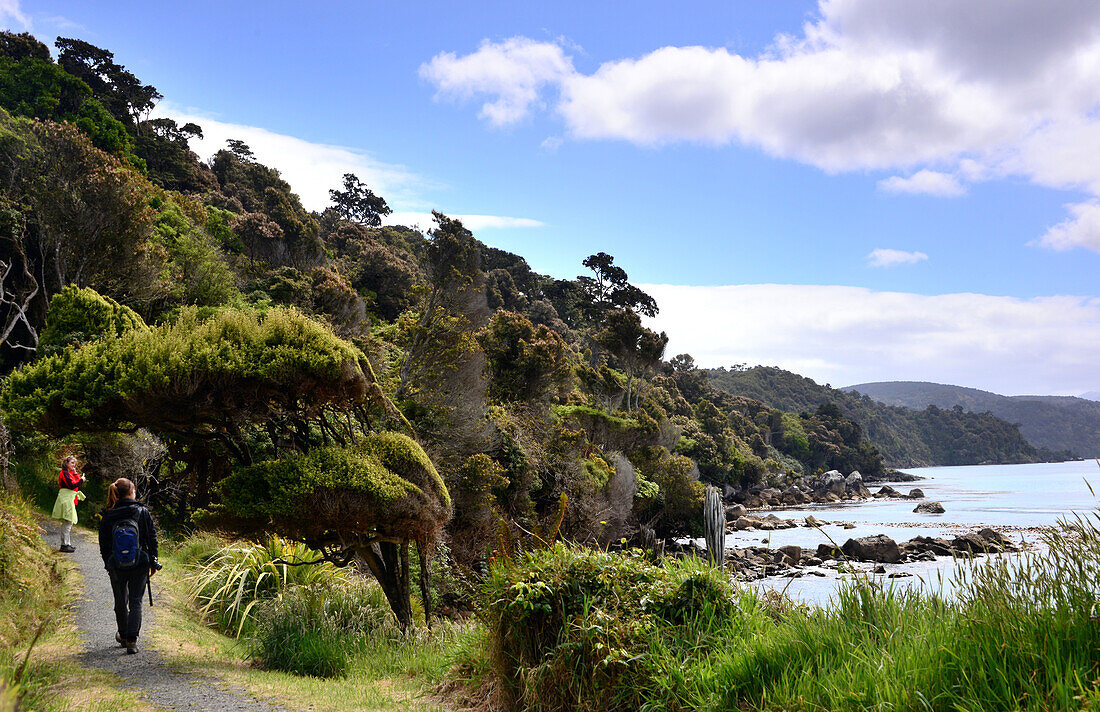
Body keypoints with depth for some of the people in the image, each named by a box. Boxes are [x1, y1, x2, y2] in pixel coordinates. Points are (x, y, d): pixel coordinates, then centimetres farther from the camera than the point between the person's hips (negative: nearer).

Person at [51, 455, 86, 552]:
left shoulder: (70, 473, 20)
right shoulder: (64, 473, -11)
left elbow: (76, 482, 16)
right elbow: (72, 485, -20)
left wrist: (76, 473, 7)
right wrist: (81, 480, -9)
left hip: (70, 500, 10)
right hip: (66, 499, -10)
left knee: (69, 522, 13)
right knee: (67, 522, -11)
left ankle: (68, 544, 19)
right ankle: (64, 545, -10)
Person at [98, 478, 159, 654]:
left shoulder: (108, 516, -3)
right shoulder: (142, 512, -6)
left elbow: (103, 544, 3)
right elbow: (152, 538, -3)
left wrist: (108, 564, 15)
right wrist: (153, 562, 8)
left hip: (116, 567, 2)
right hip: (139, 566, -1)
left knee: (120, 602, 19)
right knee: (136, 602, 3)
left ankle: (124, 636, 35)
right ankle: (132, 641, -7)